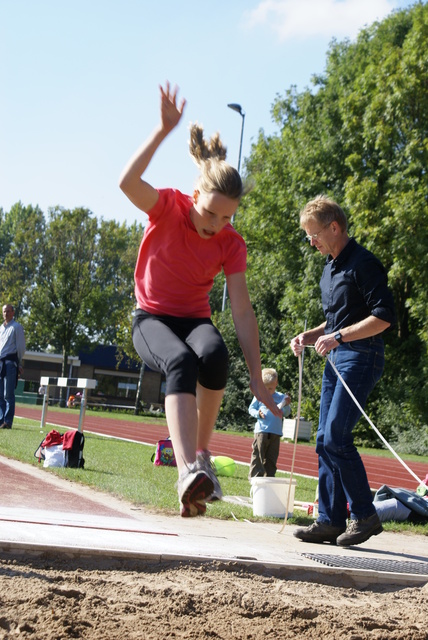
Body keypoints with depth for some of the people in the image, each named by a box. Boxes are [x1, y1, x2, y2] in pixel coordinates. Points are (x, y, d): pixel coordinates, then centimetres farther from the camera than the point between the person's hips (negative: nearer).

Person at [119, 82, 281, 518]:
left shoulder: (231, 244, -8)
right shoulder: (169, 208, -12)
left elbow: (242, 311, -10)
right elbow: (127, 182, -35)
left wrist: (256, 378, -14)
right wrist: (164, 130, -38)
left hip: (194, 320, 3)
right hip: (151, 319, -2)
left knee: (215, 354, -36)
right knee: (182, 361, -38)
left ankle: (202, 454, -20)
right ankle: (188, 470, -51)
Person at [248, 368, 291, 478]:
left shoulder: (281, 397, 9)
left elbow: (286, 413, 7)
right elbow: (251, 409, 11)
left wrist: (286, 405, -13)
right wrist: (258, 413, -9)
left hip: (276, 432, 2)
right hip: (261, 431, -2)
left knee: (272, 457, 6)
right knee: (258, 455, -5)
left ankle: (269, 477, 13)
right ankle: (254, 476, -1)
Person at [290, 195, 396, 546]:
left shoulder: (363, 263, -11)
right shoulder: (330, 268, 18)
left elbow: (385, 316, -18)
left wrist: (338, 337, -20)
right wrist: (311, 336, 10)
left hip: (361, 358, -10)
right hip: (336, 360, 10)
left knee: (336, 438, -14)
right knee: (325, 441, 6)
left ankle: (365, 515, -2)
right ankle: (330, 521, 12)